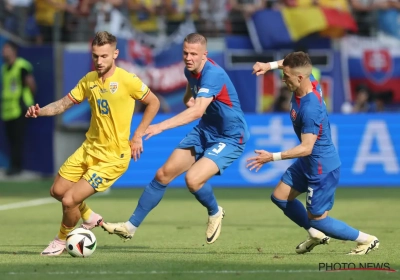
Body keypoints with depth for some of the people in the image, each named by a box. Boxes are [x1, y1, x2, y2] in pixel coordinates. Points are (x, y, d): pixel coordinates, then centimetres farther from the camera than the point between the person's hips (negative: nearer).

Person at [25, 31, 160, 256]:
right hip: (89, 148, 7)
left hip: (113, 157, -7)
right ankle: (90, 218, 41)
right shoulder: (89, 80, 1)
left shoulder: (127, 80, -17)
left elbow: (154, 102, -6)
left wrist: (138, 135, -9)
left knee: (69, 200, -12)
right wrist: (41, 111, -13)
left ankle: (62, 240, 18)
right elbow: (64, 103, 7)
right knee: (57, 191, 13)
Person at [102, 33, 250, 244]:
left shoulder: (213, 74, -28)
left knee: (193, 179, -27)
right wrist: (189, 99, -4)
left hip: (230, 138, -8)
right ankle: (131, 226, 12)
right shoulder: (190, 71, 0)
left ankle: (214, 213, 5)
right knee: (163, 174, 2)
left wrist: (161, 126, -49)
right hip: (205, 131, 8)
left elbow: (197, 111, -42)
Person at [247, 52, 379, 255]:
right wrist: (269, 66, 2)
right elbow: (292, 64, 15)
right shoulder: (307, 81, -9)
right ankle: (316, 235, 29)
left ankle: (366, 240, 18)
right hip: (307, 163, 10)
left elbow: (306, 148, -33)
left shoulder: (310, 109, -34)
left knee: (317, 219, 3)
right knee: (280, 197, 15)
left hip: (322, 168, -10)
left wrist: (272, 157, -32)